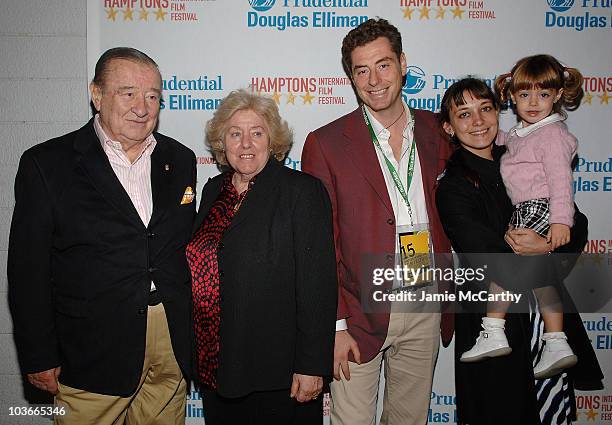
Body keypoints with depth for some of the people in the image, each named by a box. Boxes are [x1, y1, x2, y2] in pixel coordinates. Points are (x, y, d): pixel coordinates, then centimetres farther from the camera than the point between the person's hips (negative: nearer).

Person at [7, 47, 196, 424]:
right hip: (94, 354, -3)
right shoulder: (46, 164, -7)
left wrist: (195, 336, 11)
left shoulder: (180, 160, 5)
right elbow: (29, 271, -5)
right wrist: (39, 358, -4)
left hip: (173, 350, 4)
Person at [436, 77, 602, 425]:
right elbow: (494, 268, -21)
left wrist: (547, 247, -18)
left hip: (550, 317, 5)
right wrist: (553, 252, -10)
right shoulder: (452, 188, -13)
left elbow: (577, 228, 1)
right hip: (496, 326, -5)